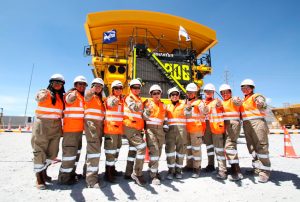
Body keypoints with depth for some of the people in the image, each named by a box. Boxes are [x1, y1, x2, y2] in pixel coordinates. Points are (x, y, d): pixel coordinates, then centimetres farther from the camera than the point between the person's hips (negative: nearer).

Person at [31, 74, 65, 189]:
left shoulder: (62, 96, 12)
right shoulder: (44, 92, -2)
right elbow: (39, 98, -26)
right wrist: (43, 96, -48)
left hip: (56, 127, 5)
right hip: (42, 125, -5)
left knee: (53, 152, 9)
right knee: (40, 151, 0)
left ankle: (43, 171, 32)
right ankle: (38, 177, 12)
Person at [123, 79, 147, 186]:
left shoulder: (139, 100, 20)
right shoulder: (129, 98, -6)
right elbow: (134, 108, -28)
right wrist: (140, 105, -46)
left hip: (136, 128, 9)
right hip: (130, 127, -9)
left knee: (133, 149, 15)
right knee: (142, 147, -17)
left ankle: (129, 173, 27)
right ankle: (137, 174, -8)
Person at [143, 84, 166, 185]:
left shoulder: (163, 105, 16)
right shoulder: (148, 102, 0)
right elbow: (145, 116, -10)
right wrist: (147, 111, -29)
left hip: (160, 128, 6)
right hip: (150, 128, -5)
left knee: (158, 152, 11)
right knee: (154, 151, -14)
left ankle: (154, 170, 27)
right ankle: (153, 176, -6)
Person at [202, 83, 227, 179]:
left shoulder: (216, 101, -3)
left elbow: (219, 105, -25)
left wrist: (218, 104, -47)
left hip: (216, 127, -6)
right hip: (206, 127, 6)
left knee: (219, 148, -6)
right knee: (209, 146, 16)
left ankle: (222, 170, -1)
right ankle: (211, 165, 32)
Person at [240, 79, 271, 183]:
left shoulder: (256, 96, -1)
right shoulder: (243, 101, 22)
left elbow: (262, 103, -24)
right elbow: (241, 114, 28)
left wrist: (261, 104, -46)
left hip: (257, 123, -8)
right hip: (246, 125, 8)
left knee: (261, 147, -7)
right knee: (252, 147, 12)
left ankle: (264, 171, 0)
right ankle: (257, 168, 23)